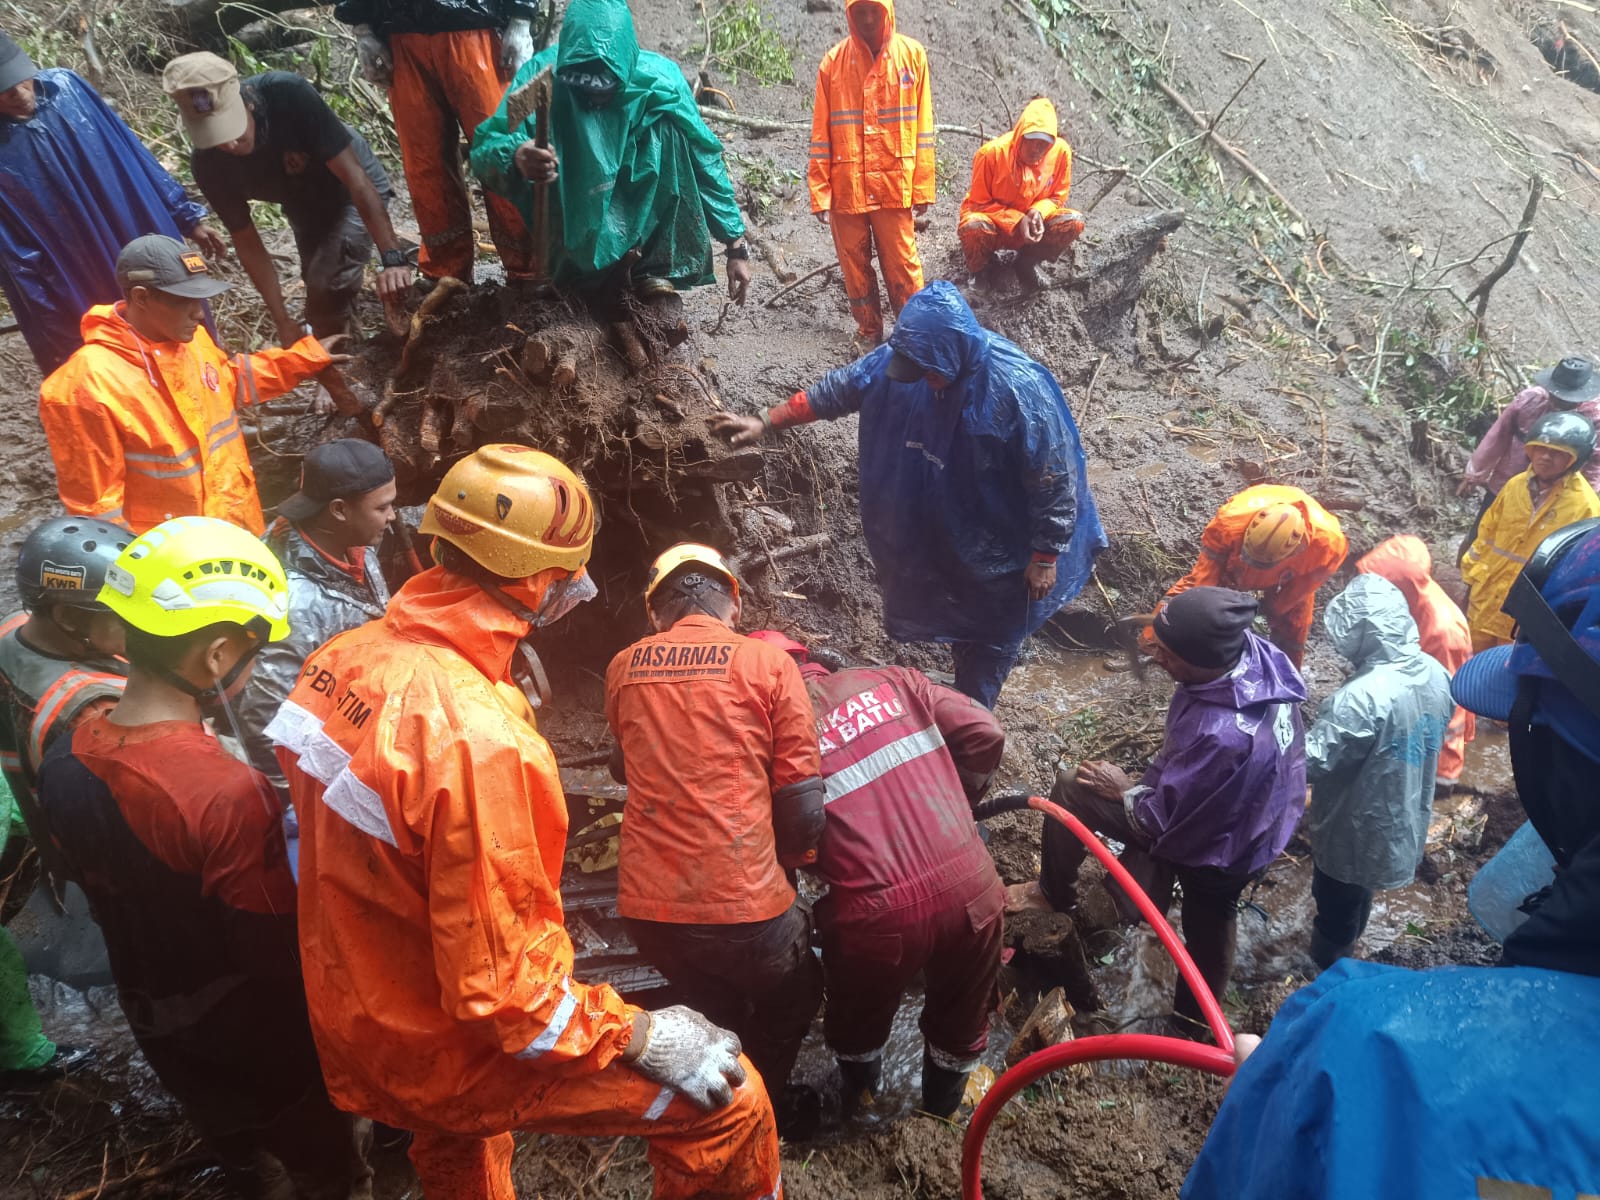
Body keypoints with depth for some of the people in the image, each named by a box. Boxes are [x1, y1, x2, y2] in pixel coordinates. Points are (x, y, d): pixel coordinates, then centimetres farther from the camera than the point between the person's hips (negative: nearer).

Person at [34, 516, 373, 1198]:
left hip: (153, 1023, 6)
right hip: (257, 1038, -6)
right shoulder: (227, 795, -36)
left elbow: (103, 895, 2)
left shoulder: (63, 765, -13)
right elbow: (277, 952, -26)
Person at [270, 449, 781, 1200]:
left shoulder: (345, 658, -8)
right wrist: (643, 1037, -17)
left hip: (355, 1026, 9)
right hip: (452, 1054, -9)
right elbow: (500, 988, -29)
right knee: (726, 1102, -1)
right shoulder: (475, 738, -35)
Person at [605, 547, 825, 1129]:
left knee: (713, 1005, 34)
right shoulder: (767, 661, -5)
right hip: (743, 905, -3)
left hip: (646, 906, 4)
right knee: (790, 1002, 29)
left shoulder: (624, 666, 6)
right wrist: (790, 861, 14)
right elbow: (802, 800, -6)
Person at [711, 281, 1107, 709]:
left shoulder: (1019, 389, -34)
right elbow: (836, 389, -2)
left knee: (993, 640, 13)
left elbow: (1055, 480, -24)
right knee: (959, 624, 27)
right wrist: (764, 423, 0)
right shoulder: (903, 357, -17)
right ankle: (960, 708, 50)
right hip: (944, 535, 6)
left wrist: (1046, 557, -17)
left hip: (1000, 549, -6)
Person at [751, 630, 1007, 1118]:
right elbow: (985, 734, 4)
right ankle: (941, 1116, 53)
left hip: (880, 912, -2)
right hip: (970, 888, 3)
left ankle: (860, 1099, 56)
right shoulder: (890, 681, 5)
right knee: (961, 1020, 31)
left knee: (858, 1020, 31)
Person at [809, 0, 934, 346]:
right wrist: (819, 193, -3)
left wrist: (923, 187, -1)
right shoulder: (833, 61, 2)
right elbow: (821, 132, 2)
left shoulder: (912, 54, 2)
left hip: (895, 185, -1)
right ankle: (868, 334, 23)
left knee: (902, 266, -1)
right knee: (855, 267, 9)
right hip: (846, 187, 1)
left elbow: (922, 126, 3)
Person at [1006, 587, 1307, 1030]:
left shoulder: (1223, 735, -43)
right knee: (1209, 921, 32)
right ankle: (1197, 1017, 59)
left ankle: (1055, 894, 23)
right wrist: (1149, 779, 3)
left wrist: (1124, 789, -8)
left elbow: (1163, 818, -26)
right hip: (1257, 828, 8)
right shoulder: (1259, 653, -19)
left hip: (1213, 846, -8)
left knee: (1072, 791, -2)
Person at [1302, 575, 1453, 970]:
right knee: (1356, 898, 32)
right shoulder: (1435, 674, -9)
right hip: (1405, 823, 8)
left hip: (1356, 831, -8)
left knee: (1335, 910, 18)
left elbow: (1309, 762, -35)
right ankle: (1340, 960, 55)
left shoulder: (1364, 696, -37)